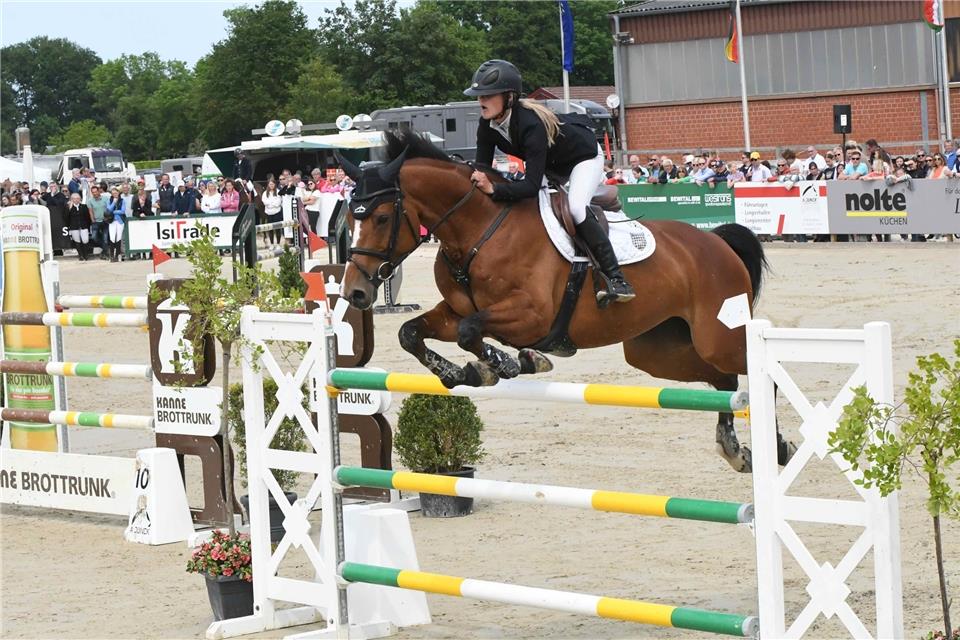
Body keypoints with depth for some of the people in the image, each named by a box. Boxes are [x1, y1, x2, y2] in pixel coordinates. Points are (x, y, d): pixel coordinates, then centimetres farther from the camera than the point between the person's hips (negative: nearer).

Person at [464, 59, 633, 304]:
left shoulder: (530, 124, -42)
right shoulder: (488, 124, -20)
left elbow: (532, 186, -46)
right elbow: (482, 167, -13)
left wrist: (494, 189, -57)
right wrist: (477, 182, -34)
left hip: (584, 156, -9)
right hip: (552, 162, 9)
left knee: (576, 207, -30)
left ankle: (617, 279, -31)